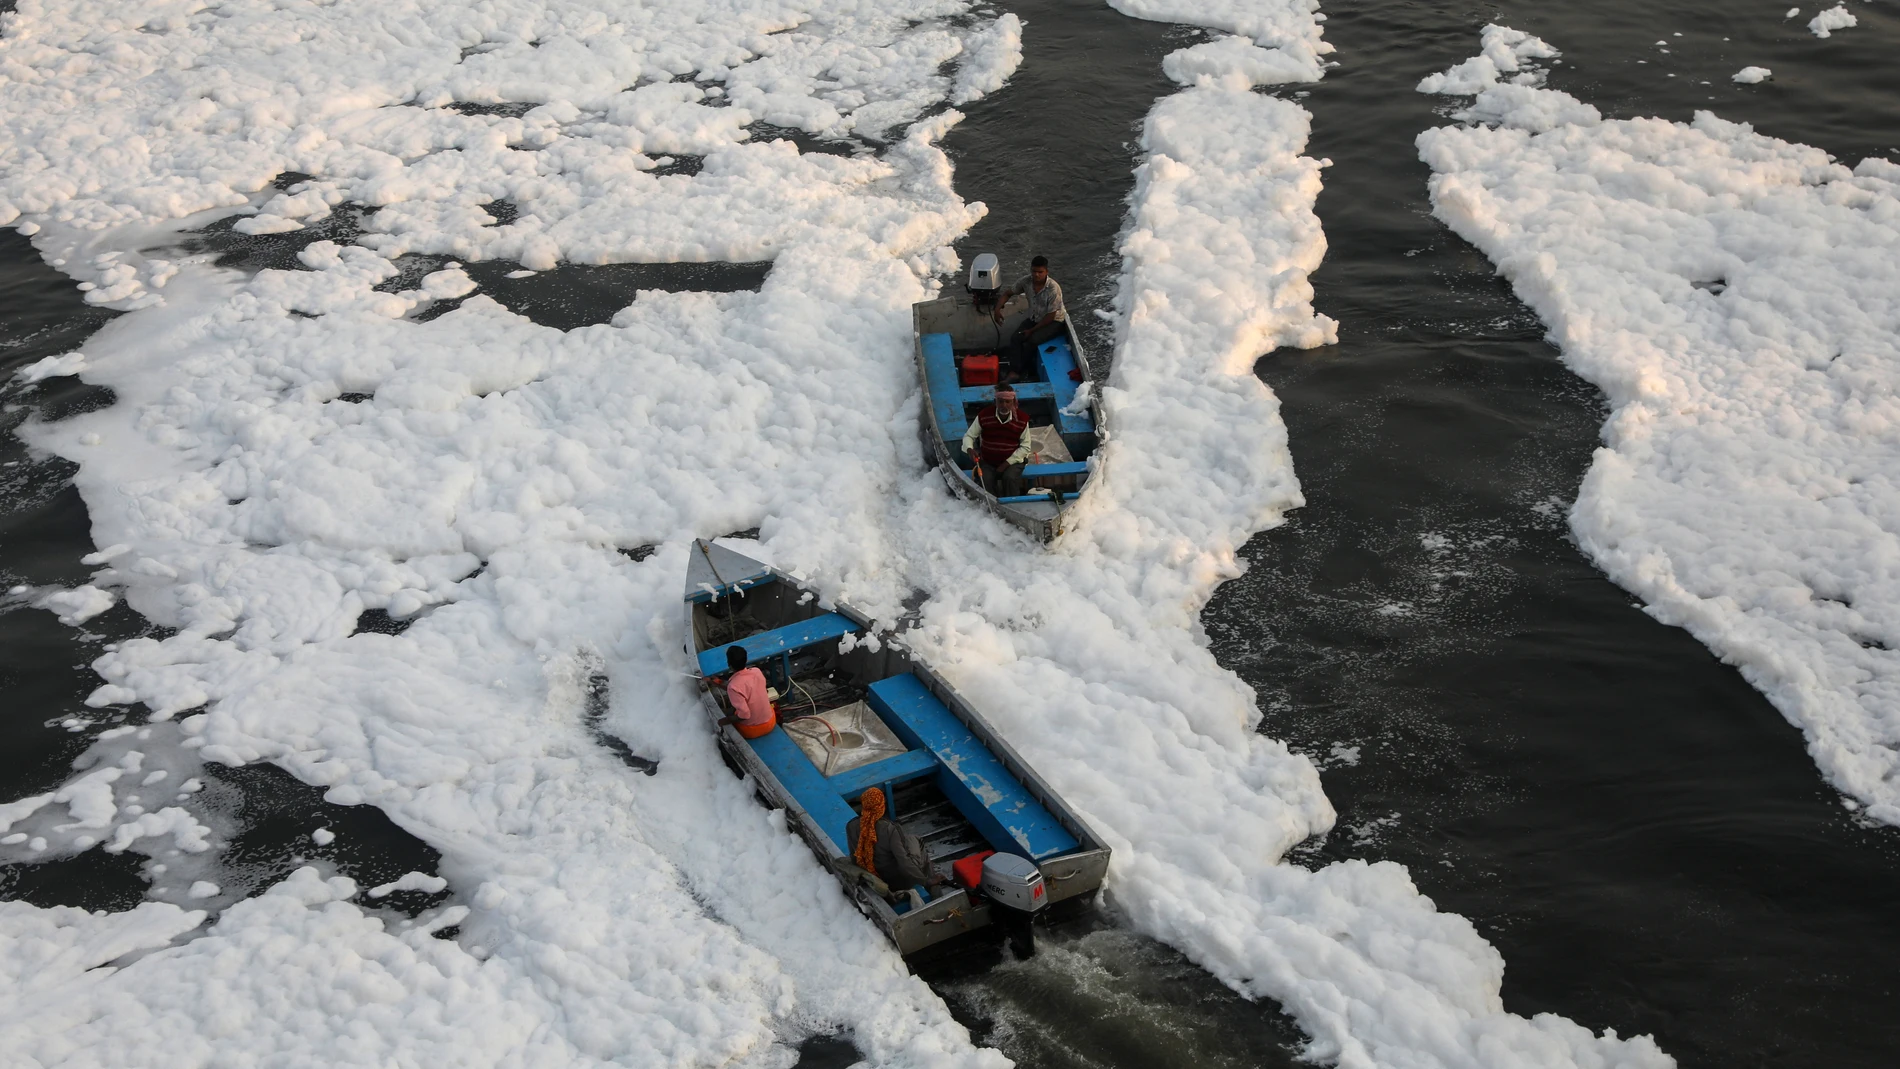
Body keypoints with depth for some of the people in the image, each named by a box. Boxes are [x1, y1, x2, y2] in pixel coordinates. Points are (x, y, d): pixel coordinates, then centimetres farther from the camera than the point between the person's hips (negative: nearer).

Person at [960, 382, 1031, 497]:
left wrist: (1007, 463, -13)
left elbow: (1025, 447, -4)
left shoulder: (1022, 419, -8)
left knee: (1010, 478, -32)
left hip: (1012, 462, -1)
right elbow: (969, 436, 0)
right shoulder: (984, 416, -9)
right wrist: (969, 449, -25)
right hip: (987, 463, 1)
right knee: (985, 482, -27)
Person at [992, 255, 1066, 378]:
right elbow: (1008, 293, 4)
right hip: (1034, 319, 5)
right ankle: (1017, 371, -24)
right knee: (1015, 338, -20)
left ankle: (1021, 370, -9)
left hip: (1054, 322, -5)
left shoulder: (1054, 289, -27)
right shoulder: (1026, 281, -12)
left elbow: (1050, 316, -21)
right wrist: (997, 309, -14)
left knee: (1032, 340, -29)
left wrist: (1032, 330, -20)